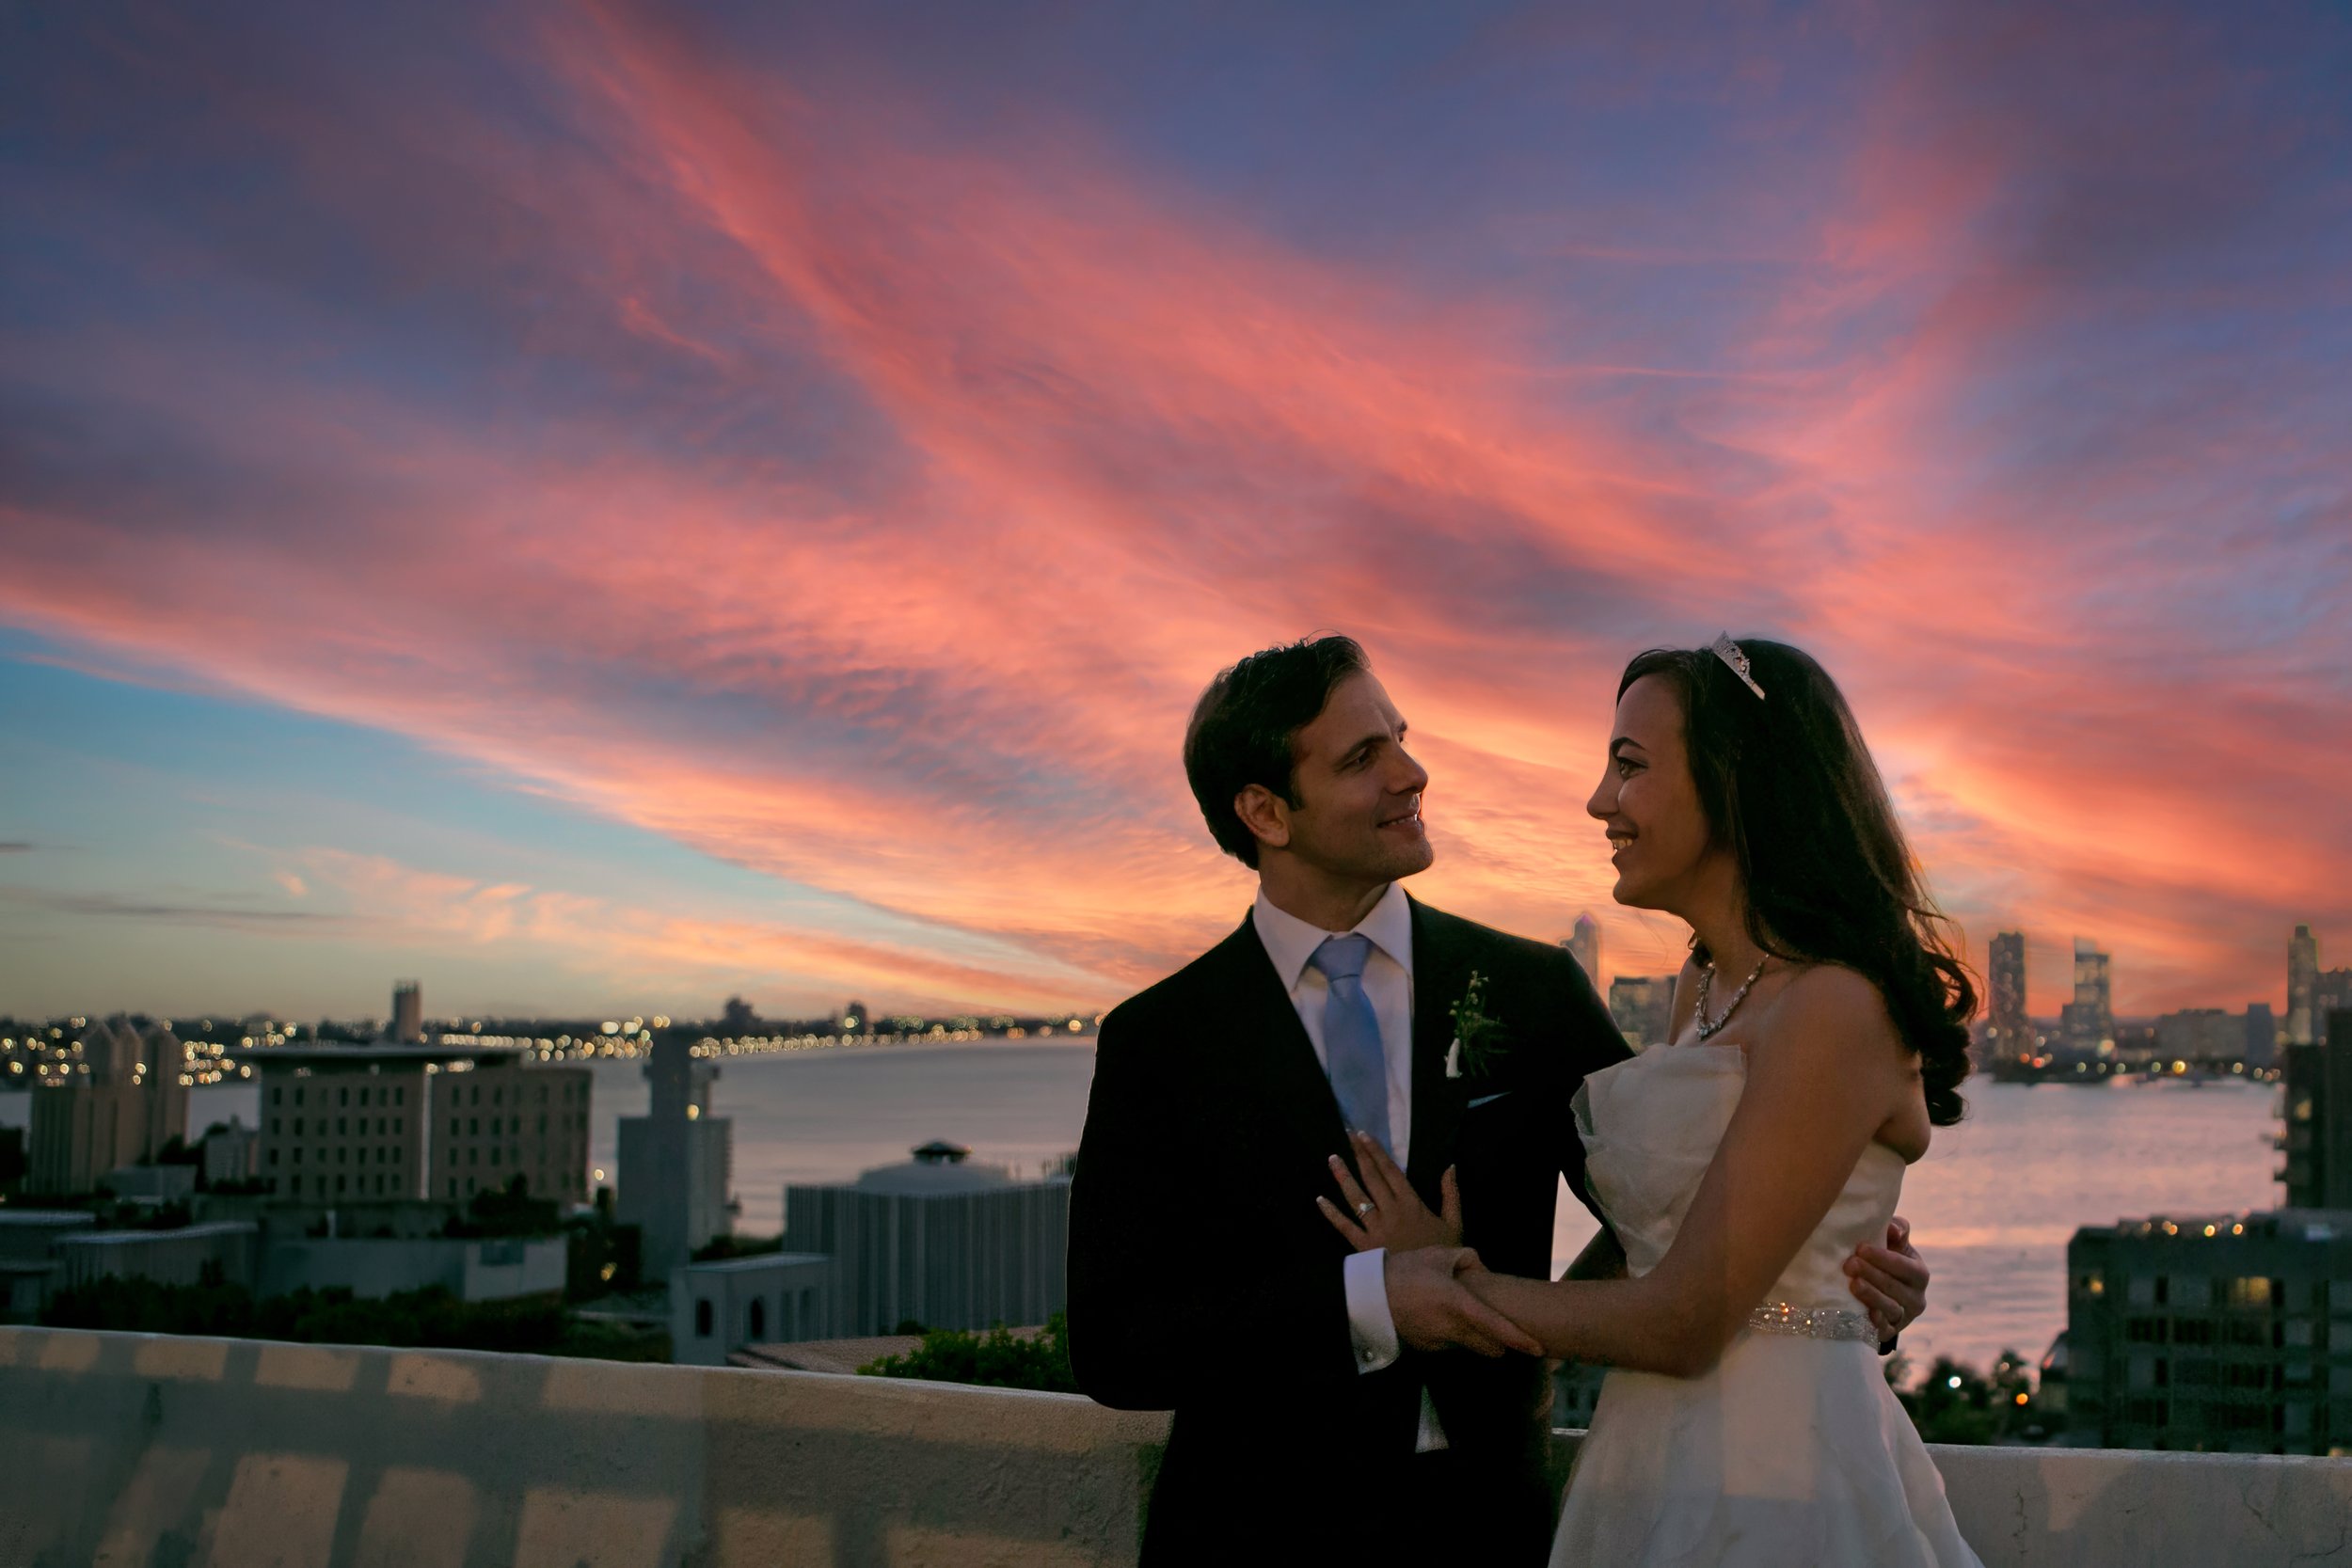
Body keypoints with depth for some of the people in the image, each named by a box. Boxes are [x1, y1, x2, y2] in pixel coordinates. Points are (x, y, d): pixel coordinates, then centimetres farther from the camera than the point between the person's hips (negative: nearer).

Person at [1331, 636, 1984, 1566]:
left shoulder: (1834, 1010, -18)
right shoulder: (1703, 987, 11)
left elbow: (1685, 1324, -19)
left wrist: (1448, 1281, -7)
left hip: (1772, 1488, -8)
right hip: (1656, 1468, 8)